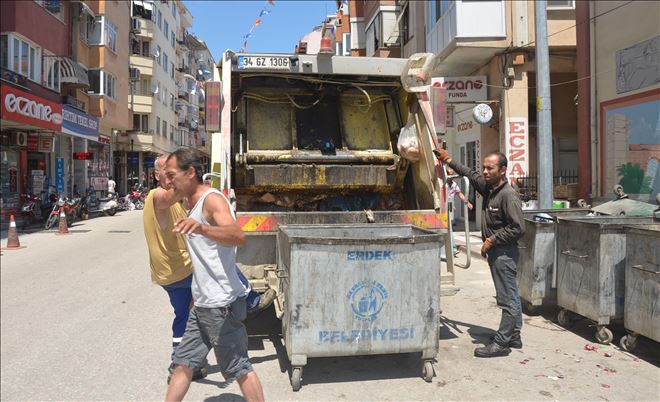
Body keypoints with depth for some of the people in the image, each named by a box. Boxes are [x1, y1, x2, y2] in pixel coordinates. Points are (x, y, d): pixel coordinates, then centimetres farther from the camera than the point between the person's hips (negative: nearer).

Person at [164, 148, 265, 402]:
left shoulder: (212, 200, -18)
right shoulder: (194, 204, 13)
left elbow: (238, 236, -38)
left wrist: (201, 228, -54)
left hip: (222, 305, -9)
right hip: (202, 304, 9)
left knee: (239, 370, 3)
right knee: (183, 363, 17)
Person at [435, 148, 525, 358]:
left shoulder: (509, 196, -19)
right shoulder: (488, 187, 8)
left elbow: (517, 228, -22)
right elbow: (471, 174, 25)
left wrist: (492, 240, -18)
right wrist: (448, 160, 24)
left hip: (504, 253, -10)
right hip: (495, 251, 10)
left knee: (508, 298, -3)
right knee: (511, 296, 17)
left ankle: (501, 343, 3)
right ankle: (514, 336, 28)